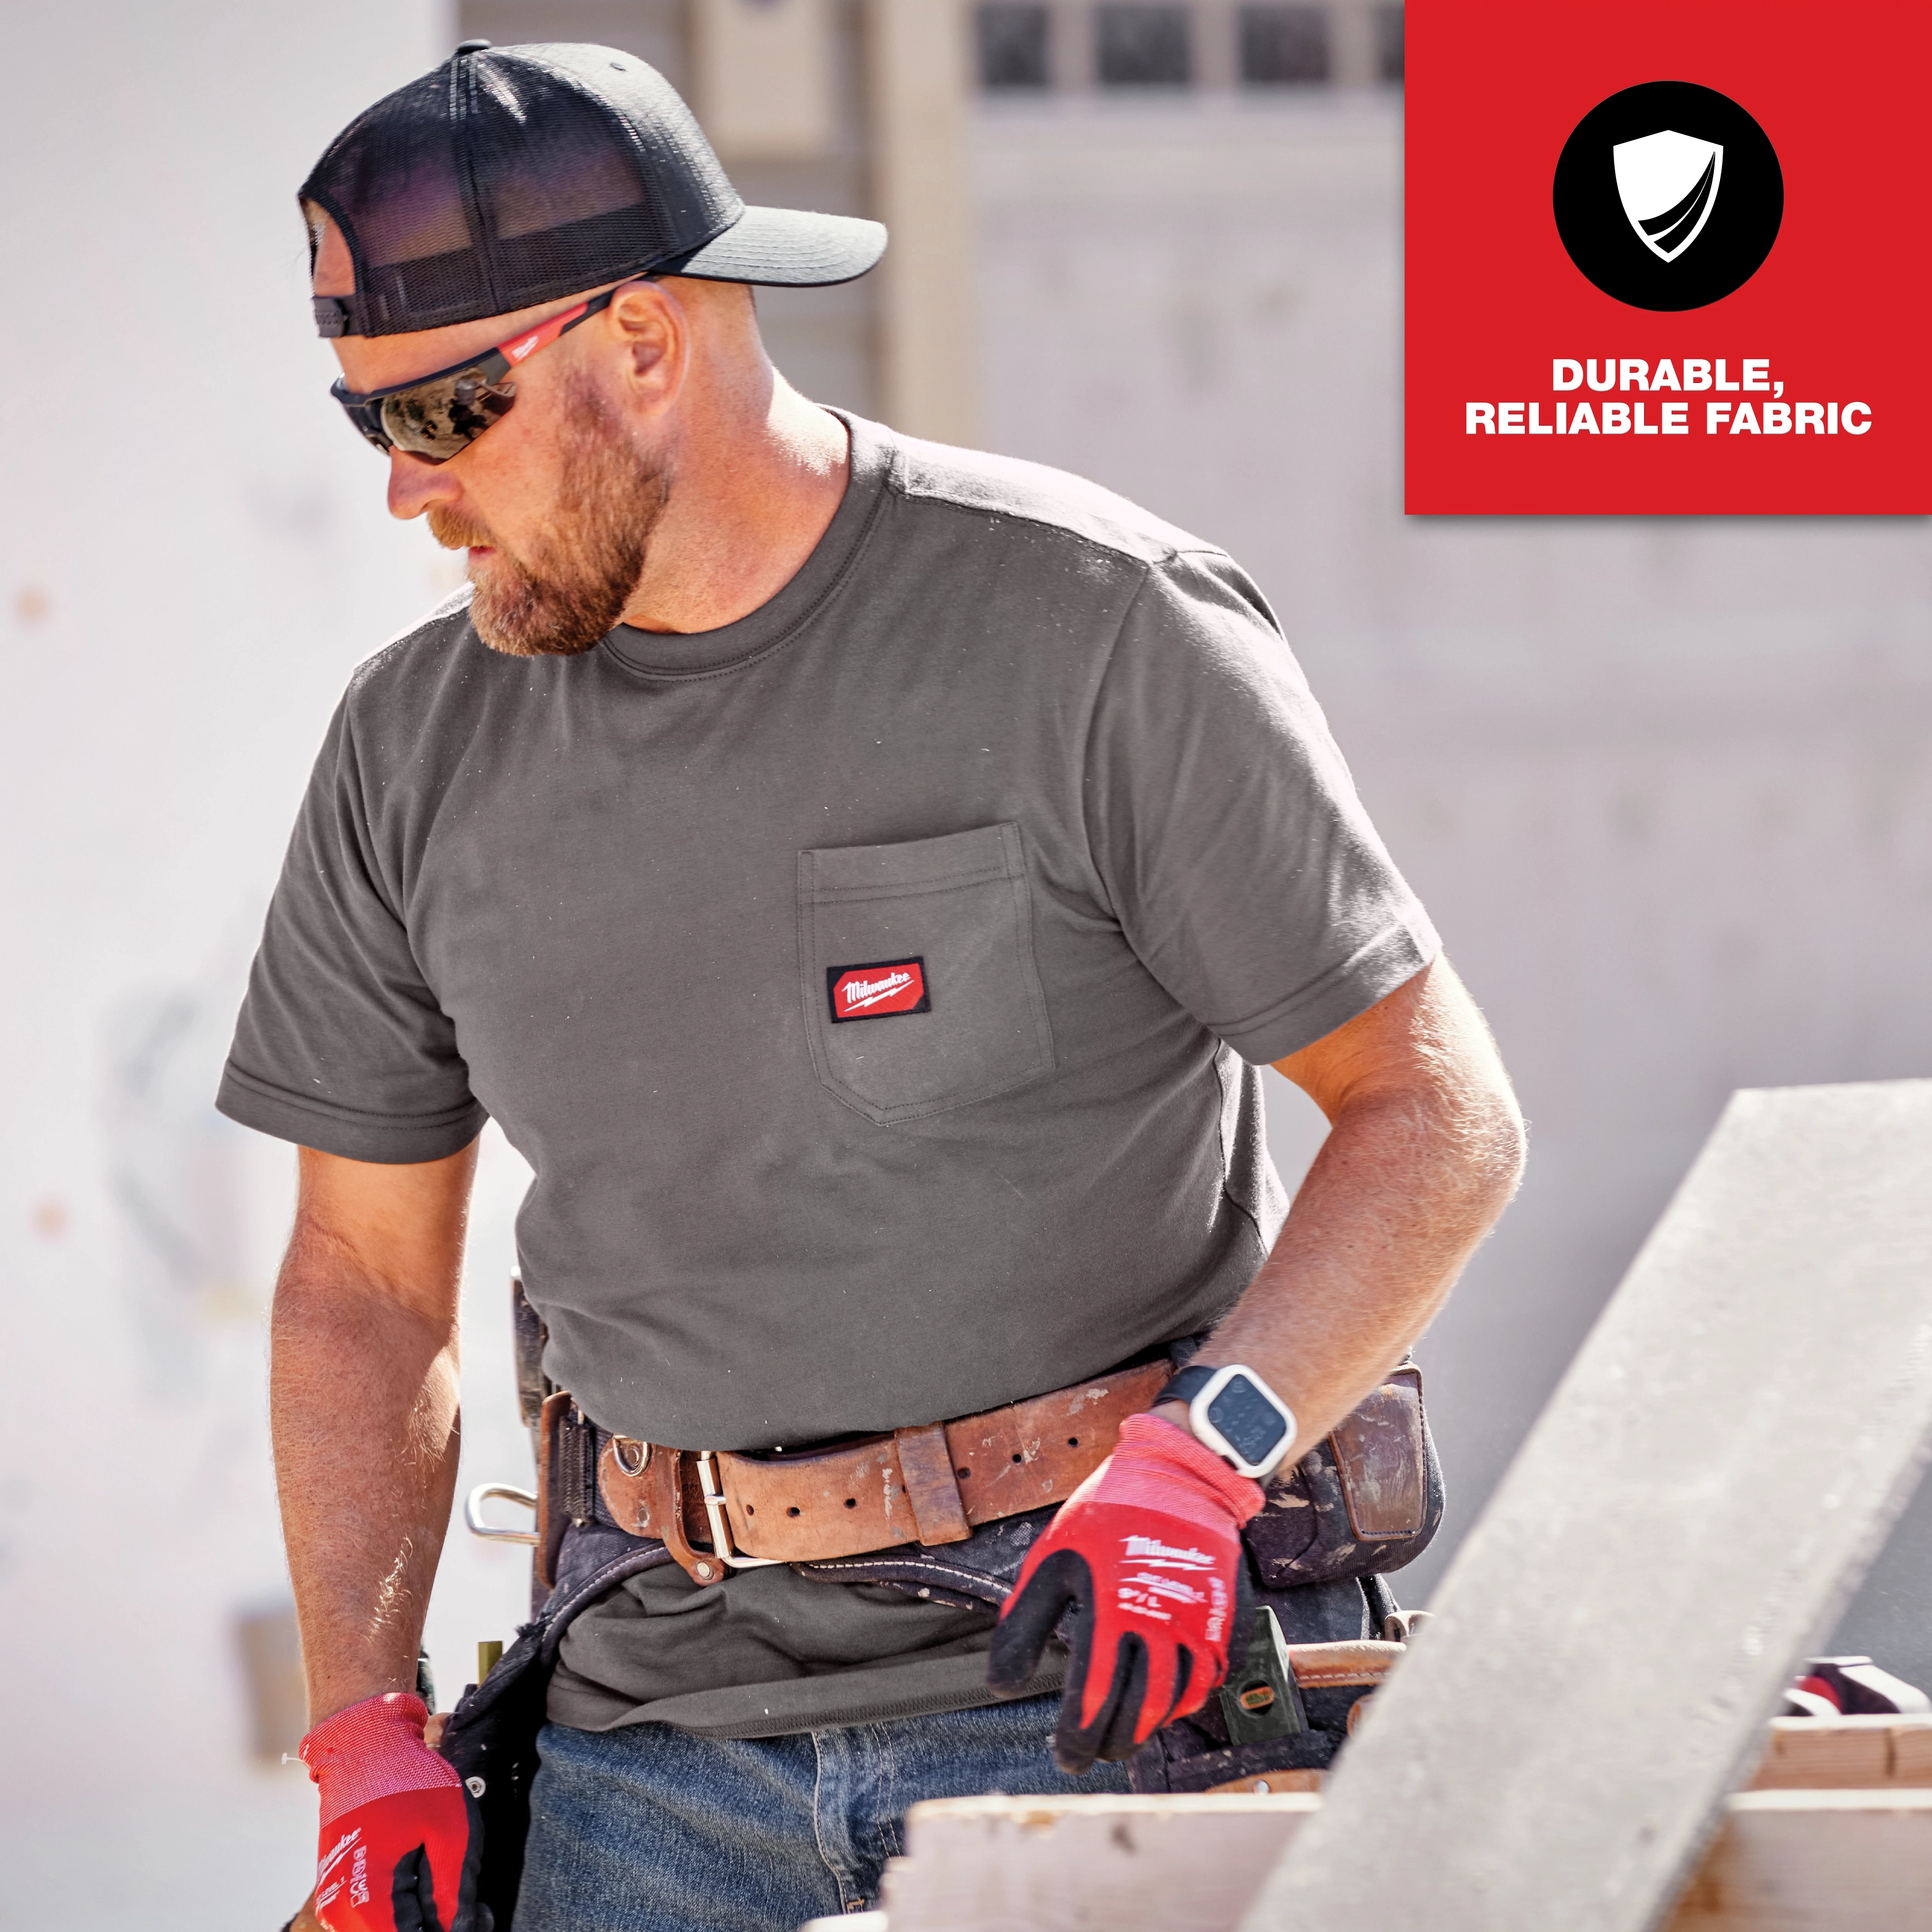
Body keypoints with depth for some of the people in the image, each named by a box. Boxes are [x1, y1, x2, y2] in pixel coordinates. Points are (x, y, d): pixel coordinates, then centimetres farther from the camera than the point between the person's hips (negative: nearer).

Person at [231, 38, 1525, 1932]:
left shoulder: (1098, 623, -9)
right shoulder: (419, 745, 5)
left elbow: (1437, 1117, -7)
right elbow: (365, 1280, 13)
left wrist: (1199, 1457, -22)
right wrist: (366, 1742, 4)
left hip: (1106, 1699, -4)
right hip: (656, 1735, 4)